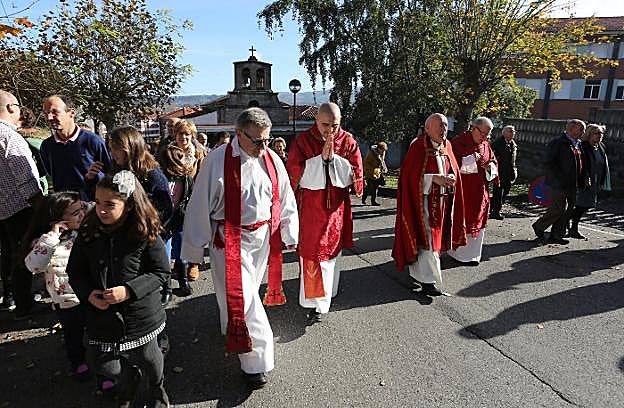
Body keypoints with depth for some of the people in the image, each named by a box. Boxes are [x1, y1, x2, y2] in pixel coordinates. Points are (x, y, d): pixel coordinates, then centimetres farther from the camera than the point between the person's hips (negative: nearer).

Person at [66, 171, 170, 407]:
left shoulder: (145, 234, -18)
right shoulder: (88, 232, -7)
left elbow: (161, 272, -12)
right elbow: (75, 271, 4)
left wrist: (129, 290, -24)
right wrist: (88, 294, -14)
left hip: (141, 314, -3)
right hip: (101, 313, 3)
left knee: (146, 357, 16)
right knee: (99, 363, 12)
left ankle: (156, 388, 51)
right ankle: (129, 380, 48)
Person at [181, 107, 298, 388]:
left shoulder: (272, 159, -1)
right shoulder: (217, 161, -16)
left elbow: (285, 199, 9)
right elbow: (200, 207, -10)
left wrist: (289, 236, 13)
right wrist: (194, 250, -4)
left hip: (263, 238, 5)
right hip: (229, 240, -5)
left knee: (248, 292, 23)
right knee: (239, 298, -1)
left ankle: (233, 332, 52)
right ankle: (256, 360, 15)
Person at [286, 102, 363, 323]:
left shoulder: (348, 141, 0)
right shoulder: (302, 141, -5)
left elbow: (355, 173, -6)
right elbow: (294, 172, -14)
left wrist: (333, 157, -19)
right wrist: (321, 158, -21)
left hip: (337, 206, 3)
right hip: (310, 207, -2)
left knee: (332, 250, 16)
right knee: (312, 252, -5)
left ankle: (327, 292, 37)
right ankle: (315, 303, 3)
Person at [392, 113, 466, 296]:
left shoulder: (446, 147, 9)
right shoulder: (418, 147, -11)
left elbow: (454, 170, 15)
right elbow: (410, 175, -16)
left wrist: (451, 177, -8)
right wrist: (434, 178, -23)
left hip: (442, 201, 7)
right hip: (423, 200, -7)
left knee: (434, 236, 15)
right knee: (426, 238, -7)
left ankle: (417, 271, 33)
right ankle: (427, 281, 2)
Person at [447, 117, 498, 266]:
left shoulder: (485, 145, 12)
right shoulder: (458, 143, -10)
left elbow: (493, 162, 19)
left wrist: (490, 167, -4)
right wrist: (471, 160, -23)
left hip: (480, 191, 7)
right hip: (463, 191, -7)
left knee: (477, 222, 12)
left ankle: (472, 253, 25)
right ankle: (459, 253, 12)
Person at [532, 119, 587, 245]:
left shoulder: (578, 144, 15)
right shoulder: (557, 143, -10)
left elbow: (581, 164, 22)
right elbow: (549, 163, -15)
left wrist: (585, 177, 7)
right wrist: (561, 178, -19)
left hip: (573, 184, 8)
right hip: (559, 184, -8)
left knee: (569, 209, 8)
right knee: (559, 209, -8)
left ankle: (556, 235, 17)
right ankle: (539, 226, 13)